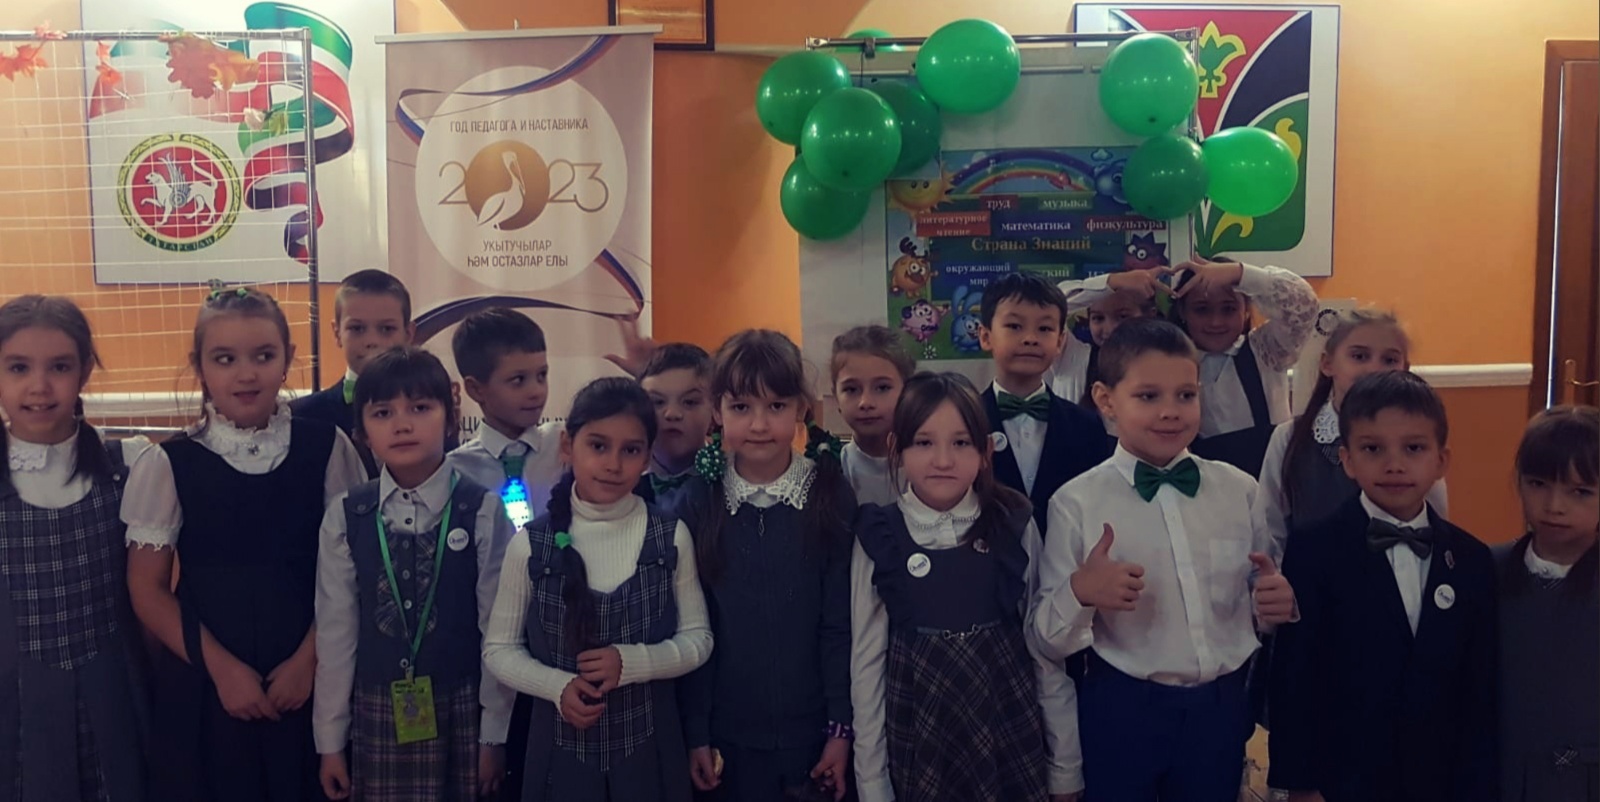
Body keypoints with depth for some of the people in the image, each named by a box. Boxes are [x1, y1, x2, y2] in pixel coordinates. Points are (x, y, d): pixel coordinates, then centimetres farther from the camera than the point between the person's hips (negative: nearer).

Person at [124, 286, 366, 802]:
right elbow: (148, 589, -1)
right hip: (204, 683, 0)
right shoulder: (167, 465, -4)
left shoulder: (326, 449, -3)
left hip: (309, 678, 0)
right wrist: (222, 667, -7)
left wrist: (306, 661, -7)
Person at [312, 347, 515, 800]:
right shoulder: (344, 516, -2)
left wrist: (494, 734, -2)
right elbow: (335, 629, 2)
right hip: (376, 714, 2)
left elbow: (497, 627, -5)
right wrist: (330, 739, 6)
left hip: (461, 711, -1)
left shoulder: (482, 511, -8)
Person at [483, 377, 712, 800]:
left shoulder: (671, 537, -6)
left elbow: (697, 638, 0)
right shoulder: (531, 543, -8)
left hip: (649, 746, 1)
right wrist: (559, 687, -16)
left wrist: (632, 662, -16)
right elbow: (499, 648, 0)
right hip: (561, 746, 0)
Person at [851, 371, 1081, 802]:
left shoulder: (1015, 526, -5)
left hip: (1010, 732, 1)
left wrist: (1065, 767, 2)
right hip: (918, 740, 0)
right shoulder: (878, 538, -6)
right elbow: (867, 663, -3)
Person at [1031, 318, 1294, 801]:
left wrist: (1275, 604, -9)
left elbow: (1257, 609, 12)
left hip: (1221, 706, 3)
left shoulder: (1241, 491, 1)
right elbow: (1048, 642, -8)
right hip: (1121, 710, -3)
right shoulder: (1076, 503, -9)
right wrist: (1079, 593, -26)